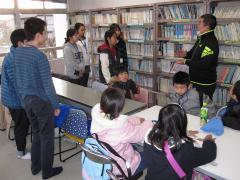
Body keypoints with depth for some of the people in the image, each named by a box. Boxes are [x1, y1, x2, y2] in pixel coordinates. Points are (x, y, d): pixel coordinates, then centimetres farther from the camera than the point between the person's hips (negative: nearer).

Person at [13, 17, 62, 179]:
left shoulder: (17, 52, 2)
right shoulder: (40, 56, -22)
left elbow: (17, 79, 10)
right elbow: (48, 85, -20)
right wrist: (56, 105, -10)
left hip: (26, 100, 8)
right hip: (41, 101, -8)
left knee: (36, 133, 23)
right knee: (47, 136, 9)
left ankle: (35, 166, 35)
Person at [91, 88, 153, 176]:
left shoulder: (97, 117, -18)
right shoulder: (121, 126, -36)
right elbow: (140, 134, -16)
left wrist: (138, 120, 7)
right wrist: (148, 123, 3)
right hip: (118, 168, -6)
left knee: (136, 148, 28)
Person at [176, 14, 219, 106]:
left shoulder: (211, 42, -22)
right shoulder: (201, 38, 9)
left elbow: (204, 64, -29)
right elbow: (194, 51, 22)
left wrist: (186, 62, -21)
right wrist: (186, 54, -1)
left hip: (204, 84, -9)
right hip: (196, 81, 10)